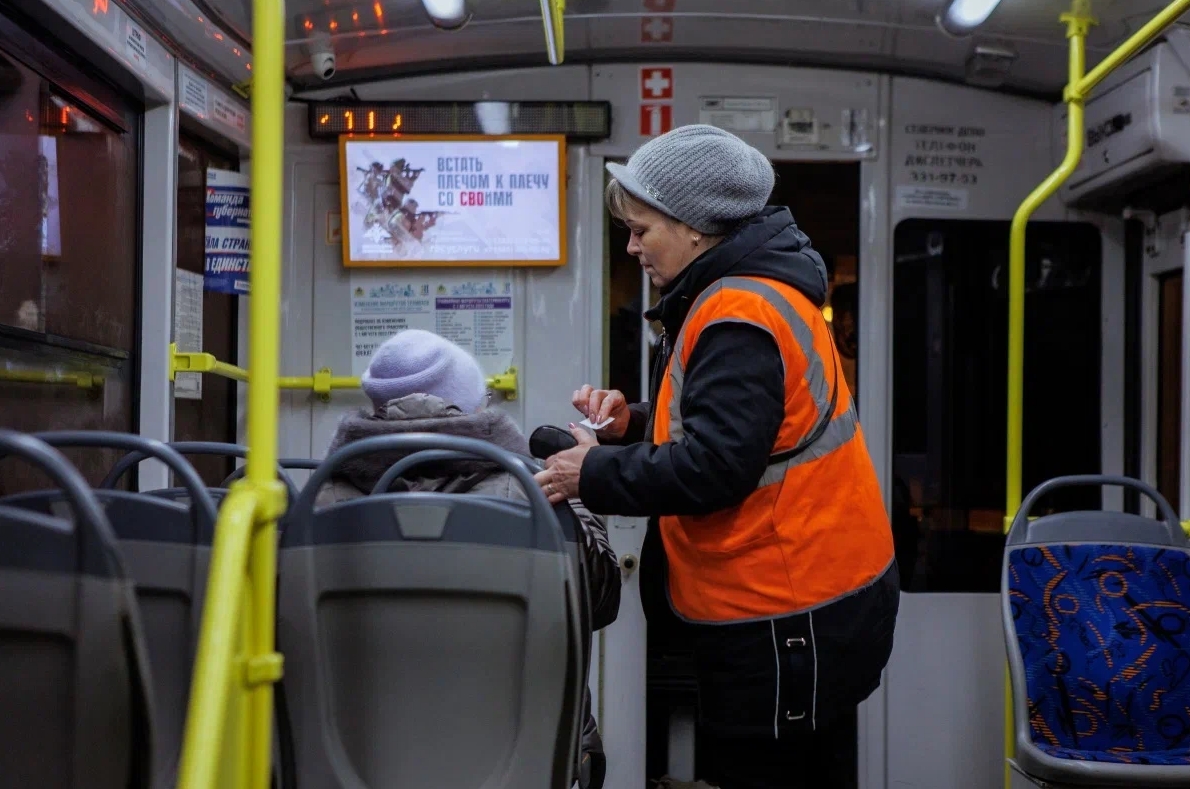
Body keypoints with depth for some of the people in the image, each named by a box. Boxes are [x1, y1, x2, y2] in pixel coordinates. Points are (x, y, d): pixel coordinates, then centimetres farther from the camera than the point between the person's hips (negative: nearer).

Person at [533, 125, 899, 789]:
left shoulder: (739, 320, -20)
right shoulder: (763, 291, 13)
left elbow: (714, 466, -26)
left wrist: (595, 476, -15)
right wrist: (635, 424, 6)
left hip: (784, 618, -10)